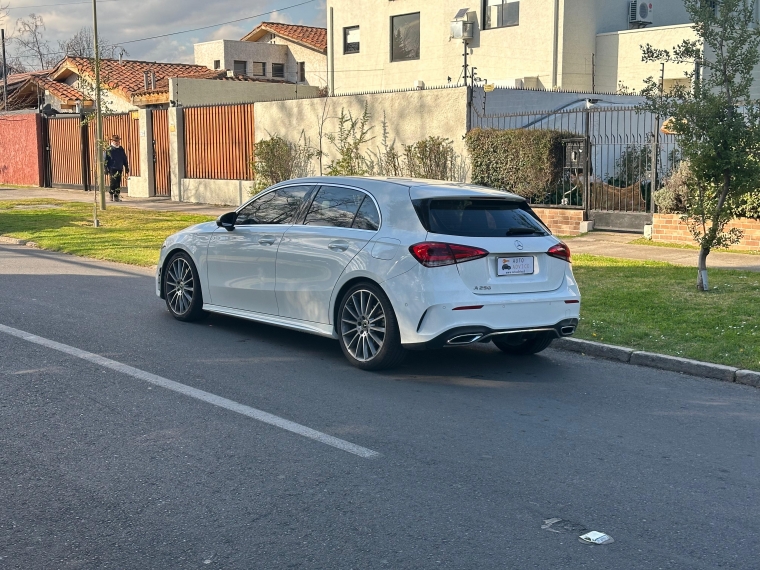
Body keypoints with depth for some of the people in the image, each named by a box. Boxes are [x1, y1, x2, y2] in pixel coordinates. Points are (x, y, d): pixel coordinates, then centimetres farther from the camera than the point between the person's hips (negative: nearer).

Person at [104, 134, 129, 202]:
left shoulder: (121, 149, 13)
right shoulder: (109, 150, -3)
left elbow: (125, 160, 19)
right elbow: (105, 160, -4)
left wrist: (127, 169, 16)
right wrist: (106, 170, -9)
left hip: (119, 169, 5)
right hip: (112, 169, -5)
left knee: (118, 183, 7)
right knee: (113, 182, -8)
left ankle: (117, 196, 13)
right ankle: (112, 196, 0)